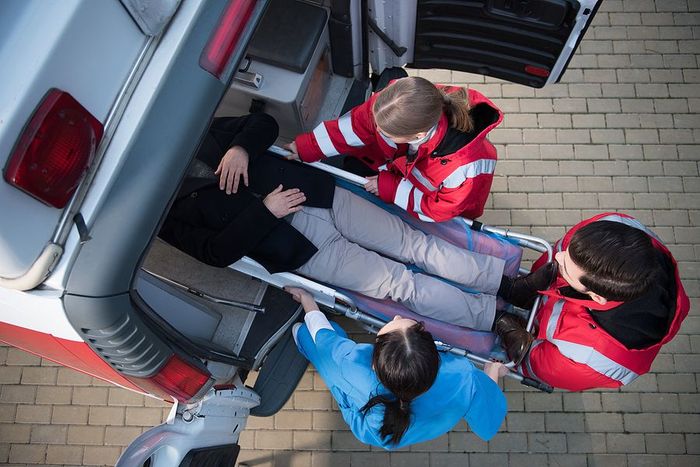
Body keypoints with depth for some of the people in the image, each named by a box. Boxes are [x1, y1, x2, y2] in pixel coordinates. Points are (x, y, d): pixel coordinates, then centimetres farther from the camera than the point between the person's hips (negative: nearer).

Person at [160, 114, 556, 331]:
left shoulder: (197, 131, 13)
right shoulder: (168, 210, 1)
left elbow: (264, 123, 12)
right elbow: (218, 252, -12)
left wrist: (241, 148, -8)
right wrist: (265, 212, -17)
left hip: (317, 195, 5)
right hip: (299, 248, -4)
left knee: (416, 244, -2)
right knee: (399, 282, -10)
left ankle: (511, 282, 3)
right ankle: (501, 317, -1)